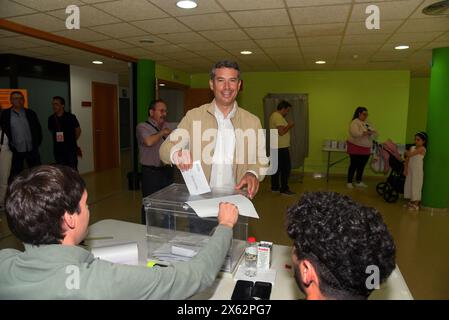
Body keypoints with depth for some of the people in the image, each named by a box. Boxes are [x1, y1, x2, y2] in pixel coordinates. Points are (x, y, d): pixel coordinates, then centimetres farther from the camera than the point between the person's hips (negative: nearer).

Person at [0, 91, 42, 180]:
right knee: (15, 175, 7)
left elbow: (38, 129, 9)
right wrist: (10, 146, -3)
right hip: (16, 151, -1)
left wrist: (37, 143, 2)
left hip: (32, 149, 1)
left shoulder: (31, 113, 6)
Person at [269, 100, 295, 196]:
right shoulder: (278, 117, -17)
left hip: (275, 147, 11)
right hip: (281, 147, -10)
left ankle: (275, 187, 20)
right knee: (286, 168, -4)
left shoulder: (274, 115, 15)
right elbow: (281, 132, -25)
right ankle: (284, 189, 1)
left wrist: (287, 126, 12)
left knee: (277, 167, 14)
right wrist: (289, 126, -11)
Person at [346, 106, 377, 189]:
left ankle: (358, 182, 21)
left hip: (366, 149, 7)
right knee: (353, 165, -2)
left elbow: (374, 133, 13)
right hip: (356, 148, -7)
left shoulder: (367, 123, 15)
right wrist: (367, 133, -23)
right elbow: (355, 133, -24)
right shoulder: (355, 122, -9)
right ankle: (349, 182, 7)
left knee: (361, 166, 11)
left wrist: (372, 132, -10)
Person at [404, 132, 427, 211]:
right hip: (410, 170, 7)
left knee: (416, 187, 0)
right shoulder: (412, 148, 7)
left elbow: (409, 155, -22)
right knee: (409, 185, 12)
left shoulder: (422, 149, -14)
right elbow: (407, 159, 5)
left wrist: (405, 152, -1)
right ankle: (411, 202, 25)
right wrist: (405, 169, -1)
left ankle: (416, 205, 11)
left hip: (417, 171, -7)